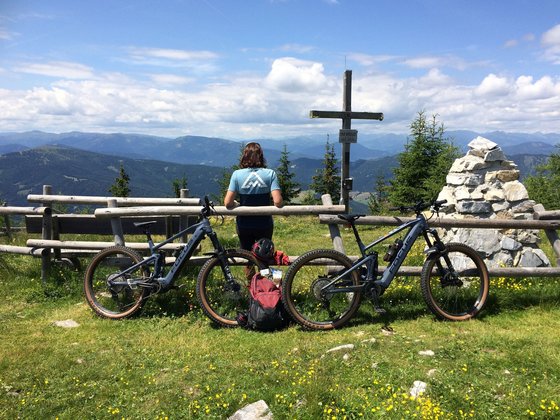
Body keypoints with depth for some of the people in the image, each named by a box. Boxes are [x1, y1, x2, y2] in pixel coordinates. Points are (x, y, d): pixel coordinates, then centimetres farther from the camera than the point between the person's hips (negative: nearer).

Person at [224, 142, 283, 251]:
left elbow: (228, 203, -15)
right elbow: (277, 202, -19)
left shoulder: (237, 174, -10)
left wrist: (236, 204, 6)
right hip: (265, 225, 0)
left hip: (244, 225, 0)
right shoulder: (270, 173, -11)